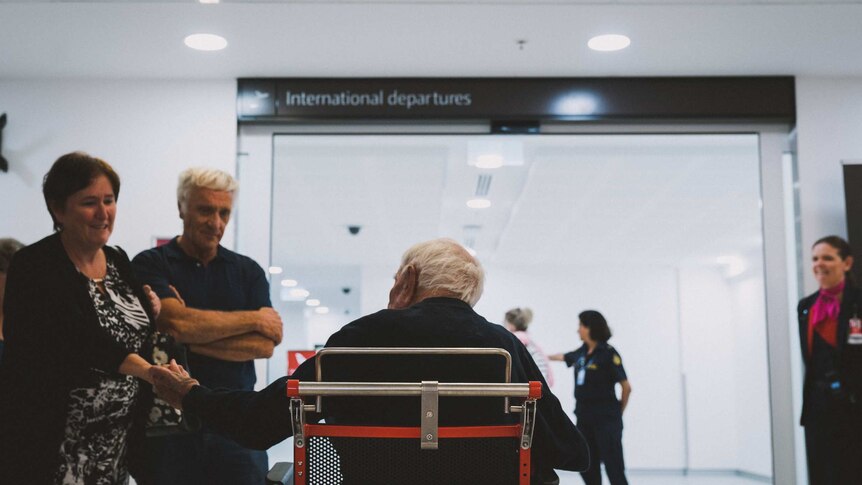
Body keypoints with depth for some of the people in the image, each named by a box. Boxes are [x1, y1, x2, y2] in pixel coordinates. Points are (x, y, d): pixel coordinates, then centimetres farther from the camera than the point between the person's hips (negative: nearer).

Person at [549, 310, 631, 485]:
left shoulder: (608, 353, -11)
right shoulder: (582, 352, 8)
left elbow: (626, 387, -10)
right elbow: (563, 356, 31)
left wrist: (618, 412, 2)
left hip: (606, 420, -7)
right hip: (584, 418, 7)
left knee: (614, 467, -8)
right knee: (587, 467, 9)